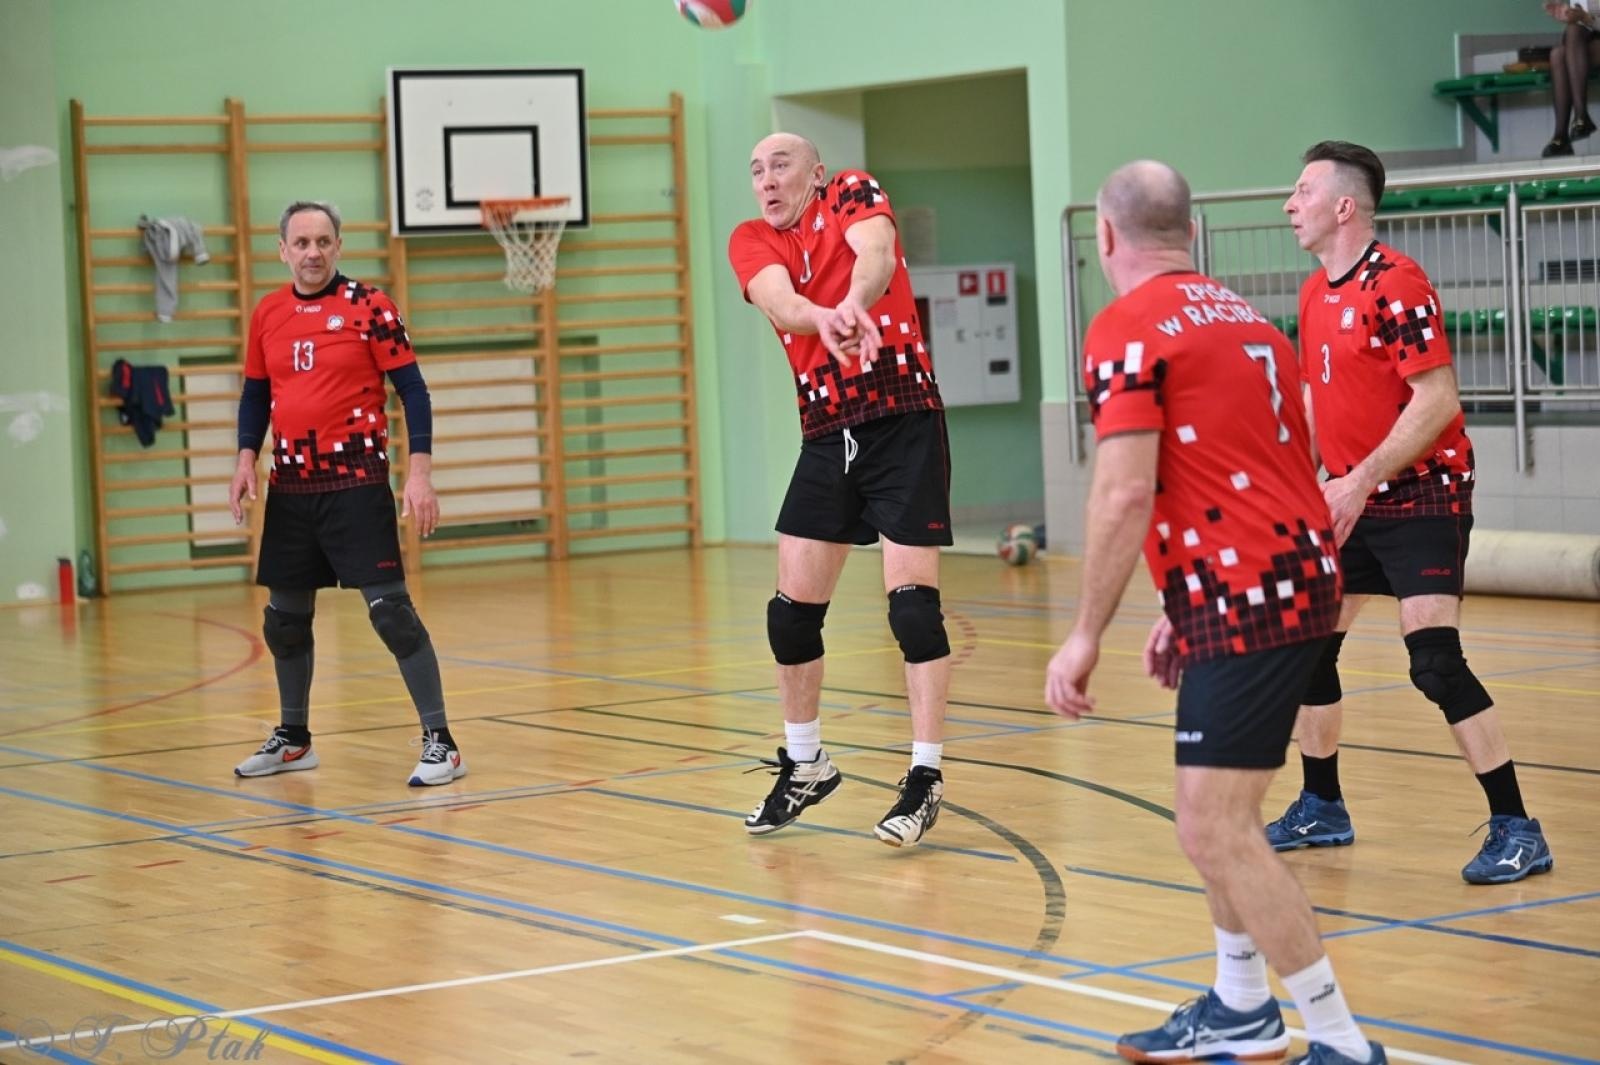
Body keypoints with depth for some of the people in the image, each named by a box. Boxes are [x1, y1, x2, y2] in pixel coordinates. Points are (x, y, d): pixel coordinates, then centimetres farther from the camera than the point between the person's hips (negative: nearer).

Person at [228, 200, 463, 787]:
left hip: (357, 484, -5)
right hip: (290, 487, 5)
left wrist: (419, 471, -14)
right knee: (284, 616, 12)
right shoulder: (267, 313, 8)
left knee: (390, 607, -11)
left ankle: (440, 744, -6)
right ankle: (293, 739, 29)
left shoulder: (368, 306, -6)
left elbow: (411, 388, -6)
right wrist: (246, 458, 3)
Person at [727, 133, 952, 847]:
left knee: (912, 604, -9)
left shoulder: (852, 194, -2)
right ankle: (804, 766, 24)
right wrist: (825, 319, -40)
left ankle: (925, 779, -1)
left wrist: (854, 304, -48)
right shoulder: (750, 241, 6)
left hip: (903, 421, -5)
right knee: (792, 610, 5)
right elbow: (778, 301, -16)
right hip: (827, 435, 5)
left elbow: (875, 253, -25)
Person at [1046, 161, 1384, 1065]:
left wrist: (1086, 636, -12)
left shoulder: (1129, 327, -8)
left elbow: (1125, 494, -17)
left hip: (1244, 599, -9)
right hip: (1299, 575, 9)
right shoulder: (1245, 318, 18)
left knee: (1217, 832, -9)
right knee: (1220, 817, 21)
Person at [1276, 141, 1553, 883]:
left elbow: (1437, 398, -22)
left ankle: (1516, 832, -10)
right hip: (1350, 501, 9)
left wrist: (1363, 479, -24)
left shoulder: (1396, 284, -17)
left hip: (1421, 499, -9)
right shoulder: (1315, 294, 9)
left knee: (1436, 663, -16)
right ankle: (1321, 809, 28)